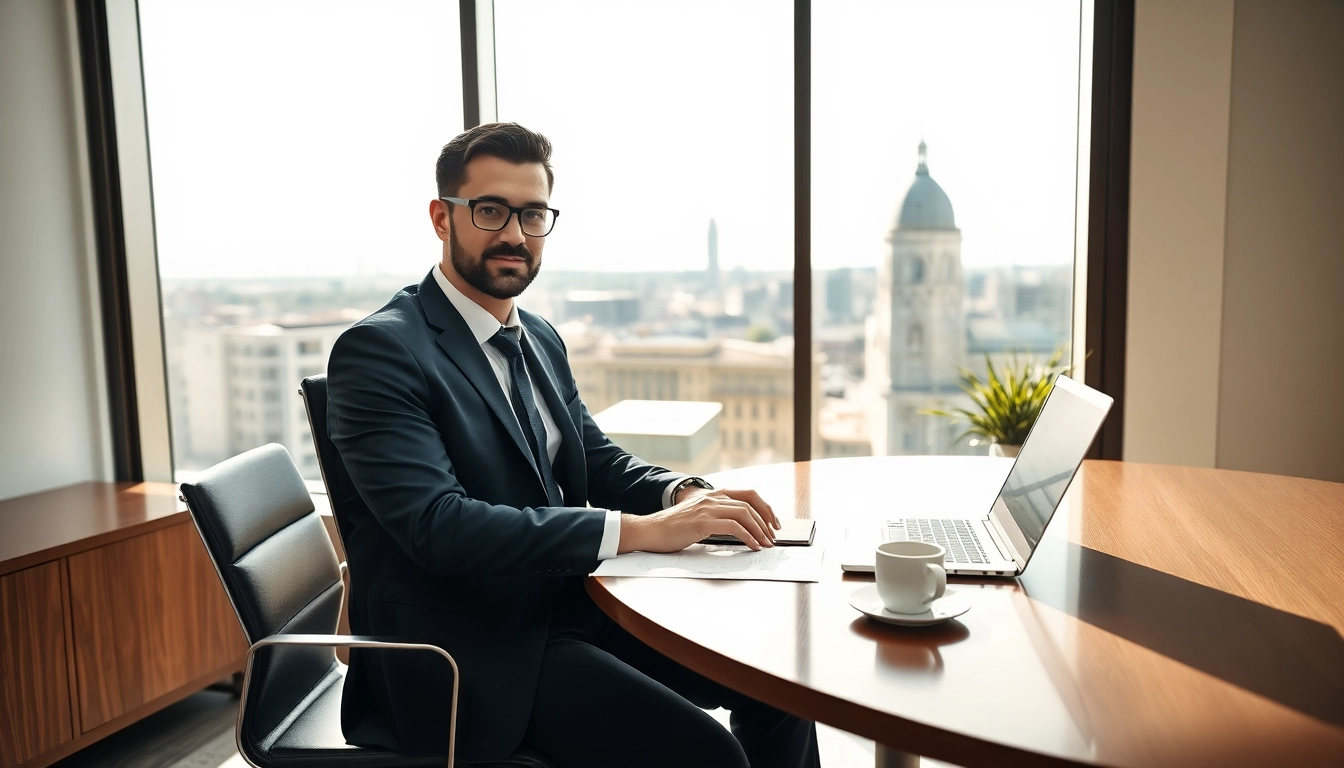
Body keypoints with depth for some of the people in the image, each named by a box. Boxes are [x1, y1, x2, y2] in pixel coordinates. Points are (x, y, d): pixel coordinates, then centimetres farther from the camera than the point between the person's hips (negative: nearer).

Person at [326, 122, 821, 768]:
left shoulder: (540, 340, 11)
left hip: (565, 601, 8)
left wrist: (685, 494, -8)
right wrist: (640, 530, -28)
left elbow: (596, 459, 15)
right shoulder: (379, 349, -15)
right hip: (474, 649, -7)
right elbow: (437, 524, -26)